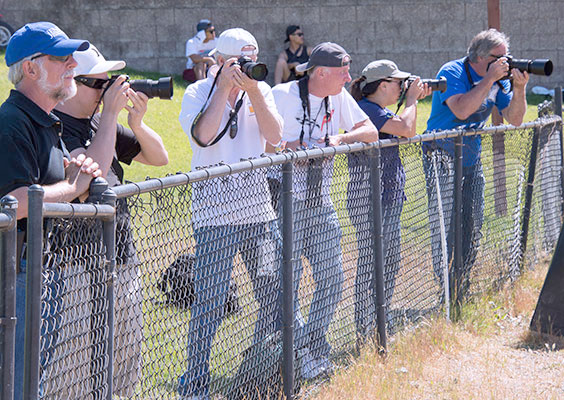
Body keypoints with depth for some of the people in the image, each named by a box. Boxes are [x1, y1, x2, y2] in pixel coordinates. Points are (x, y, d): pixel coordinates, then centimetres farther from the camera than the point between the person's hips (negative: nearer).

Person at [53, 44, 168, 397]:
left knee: (128, 362, 16)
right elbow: (93, 170, -26)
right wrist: (111, 113, -18)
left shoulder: (100, 122, 13)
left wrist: (136, 123, 0)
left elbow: (159, 158, 19)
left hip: (123, 258, 9)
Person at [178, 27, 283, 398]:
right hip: (215, 213, -4)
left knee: (274, 297, 8)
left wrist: (252, 90, -13)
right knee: (209, 304, -7)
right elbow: (202, 135, -18)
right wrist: (225, 86, -17)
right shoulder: (198, 92, -1)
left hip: (259, 211, 4)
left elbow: (275, 136, -5)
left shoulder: (261, 90, 9)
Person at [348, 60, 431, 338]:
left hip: (388, 196, 11)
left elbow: (408, 133, 21)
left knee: (390, 260, 14)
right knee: (371, 261, -7)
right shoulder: (365, 109, -16)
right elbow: (405, 128, -25)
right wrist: (411, 99, -9)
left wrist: (415, 100, 12)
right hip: (369, 197, -11)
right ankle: (366, 331, -3)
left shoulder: (378, 110, 15)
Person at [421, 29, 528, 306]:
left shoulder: (499, 80, 4)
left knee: (472, 230, 7)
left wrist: (519, 88, -15)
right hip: (441, 160, -6)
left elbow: (515, 119, 1)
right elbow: (462, 110, -30)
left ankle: (462, 293, 17)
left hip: (471, 161, 7)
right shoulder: (452, 73, -15)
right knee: (445, 230, -9)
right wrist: (489, 79, -28)